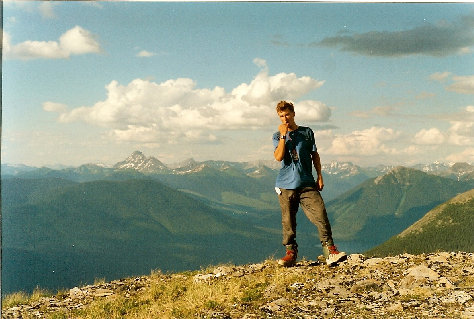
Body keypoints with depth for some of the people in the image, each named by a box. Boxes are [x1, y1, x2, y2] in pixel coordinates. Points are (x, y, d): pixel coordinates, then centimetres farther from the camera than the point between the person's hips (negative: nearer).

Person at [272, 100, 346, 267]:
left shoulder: (307, 132, 11)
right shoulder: (277, 136, 9)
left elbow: (315, 155, 15)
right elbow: (278, 157, -8)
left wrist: (319, 176, 8)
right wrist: (283, 135, -9)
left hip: (307, 184, 0)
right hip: (286, 185, 0)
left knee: (320, 214, -11)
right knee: (288, 221, 3)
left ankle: (330, 250, -10)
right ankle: (291, 253, 14)